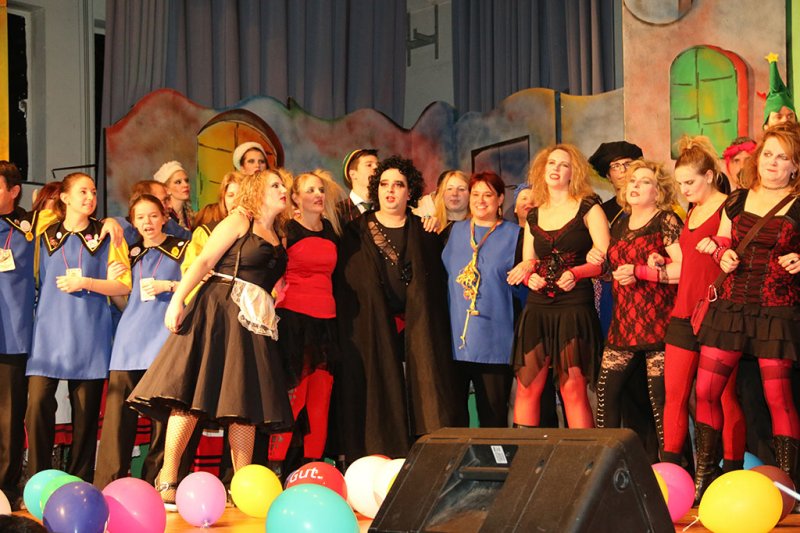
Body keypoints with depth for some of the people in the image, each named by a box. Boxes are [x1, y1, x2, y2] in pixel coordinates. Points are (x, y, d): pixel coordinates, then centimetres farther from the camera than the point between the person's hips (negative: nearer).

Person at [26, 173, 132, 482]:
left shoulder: (106, 236, 8)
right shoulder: (45, 235, 13)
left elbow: (123, 285, 1)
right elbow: (36, 280, 20)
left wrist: (85, 282, -10)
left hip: (89, 332, -1)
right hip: (49, 329, 1)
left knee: (86, 409, -1)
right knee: (38, 402, -12)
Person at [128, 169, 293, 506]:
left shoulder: (276, 237, 21)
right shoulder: (238, 221, 3)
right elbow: (203, 261, -6)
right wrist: (177, 301, -15)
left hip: (253, 321, 6)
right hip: (218, 310, -6)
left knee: (247, 405, 1)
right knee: (191, 393, -12)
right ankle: (167, 481, -12)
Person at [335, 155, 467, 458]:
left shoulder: (423, 233, 12)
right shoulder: (356, 233, 10)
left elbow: (437, 284, 7)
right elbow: (345, 285, 4)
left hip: (417, 328, 1)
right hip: (372, 328, 0)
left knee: (421, 395, -7)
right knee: (378, 397, -4)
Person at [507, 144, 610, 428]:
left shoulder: (588, 208, 3)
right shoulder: (533, 216, 16)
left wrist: (576, 273, -18)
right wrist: (529, 276, -2)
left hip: (575, 309, -4)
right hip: (537, 309, 4)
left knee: (573, 389, -8)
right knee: (527, 386, -2)